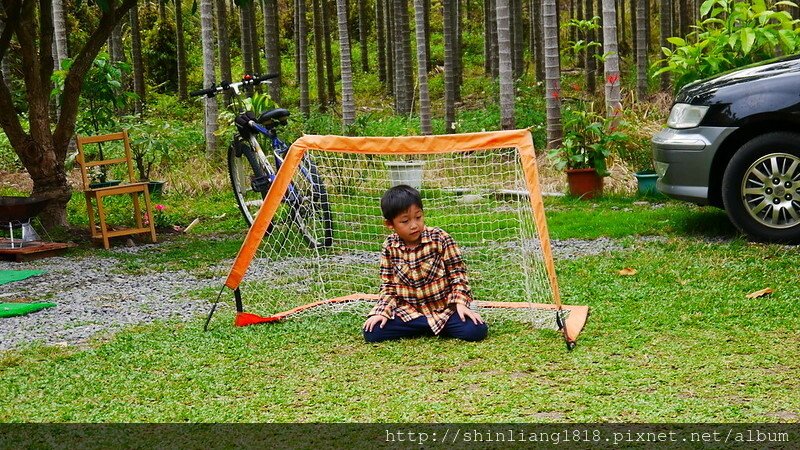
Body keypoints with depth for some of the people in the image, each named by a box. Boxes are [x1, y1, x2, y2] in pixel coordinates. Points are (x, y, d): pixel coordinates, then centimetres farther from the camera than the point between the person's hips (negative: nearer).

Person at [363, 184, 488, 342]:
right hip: (407, 312, 2)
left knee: (476, 331, -25)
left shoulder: (440, 239, -9)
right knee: (372, 333, -19)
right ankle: (428, 328, -1)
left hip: (443, 308, -2)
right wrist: (382, 312, -9)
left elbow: (457, 273, -3)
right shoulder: (390, 247, -3)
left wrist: (460, 302, -15)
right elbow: (388, 285, 5)